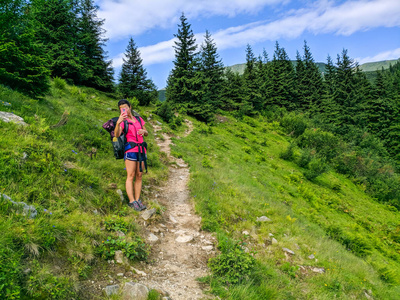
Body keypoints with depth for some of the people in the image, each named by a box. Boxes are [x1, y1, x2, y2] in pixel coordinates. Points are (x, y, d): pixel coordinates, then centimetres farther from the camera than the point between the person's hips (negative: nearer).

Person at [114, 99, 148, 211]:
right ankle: (132, 201, -5)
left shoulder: (138, 119, 14)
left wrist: (143, 131, -5)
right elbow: (116, 135, -19)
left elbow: (146, 134, 19)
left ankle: (137, 200, 7)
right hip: (130, 150, -5)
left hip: (141, 150, 5)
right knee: (131, 176, -7)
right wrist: (118, 122, -35)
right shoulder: (122, 121, -1)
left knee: (139, 176, 3)